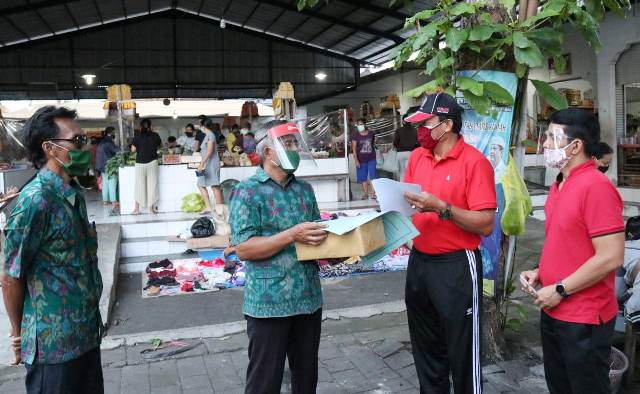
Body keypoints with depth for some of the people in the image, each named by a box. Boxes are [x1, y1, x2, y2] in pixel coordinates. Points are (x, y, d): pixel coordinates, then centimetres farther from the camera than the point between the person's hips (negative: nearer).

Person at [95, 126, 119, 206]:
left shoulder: (102, 142, 15)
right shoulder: (108, 142, -12)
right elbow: (117, 150, -15)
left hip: (102, 165, 9)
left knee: (105, 182, 9)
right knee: (112, 183, -6)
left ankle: (105, 200, 11)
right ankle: (113, 200, -7)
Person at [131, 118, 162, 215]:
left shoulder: (137, 136, -3)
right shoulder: (155, 135, 0)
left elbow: (133, 149, -1)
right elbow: (160, 145, 15)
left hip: (140, 163, 0)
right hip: (152, 162, 0)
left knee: (139, 185, 7)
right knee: (152, 184, 6)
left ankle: (137, 209, 9)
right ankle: (151, 208, 8)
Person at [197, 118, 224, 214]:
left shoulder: (210, 135, -9)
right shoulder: (207, 135, 17)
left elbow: (209, 151, -18)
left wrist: (201, 163, -22)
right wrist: (202, 164, 22)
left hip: (211, 163, -10)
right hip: (207, 165, 10)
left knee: (214, 186, -11)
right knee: (201, 185, 10)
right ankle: (208, 207, 9)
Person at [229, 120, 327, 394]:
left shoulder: (304, 189, 10)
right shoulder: (248, 191, -9)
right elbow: (243, 248, -15)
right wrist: (293, 235, -22)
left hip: (309, 298, 6)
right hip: (269, 302, -6)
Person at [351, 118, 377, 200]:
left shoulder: (371, 134, 3)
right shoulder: (355, 135, -4)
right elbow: (354, 148, -7)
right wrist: (356, 160, -13)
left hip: (371, 158, 1)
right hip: (361, 159, -1)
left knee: (372, 176, -4)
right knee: (363, 177, 5)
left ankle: (374, 193, -2)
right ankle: (366, 194, 14)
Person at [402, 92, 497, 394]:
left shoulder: (474, 162, -13)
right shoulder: (417, 157, 7)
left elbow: (486, 224, -17)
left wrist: (441, 207, -25)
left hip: (456, 267, -6)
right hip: (418, 262, 7)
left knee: (463, 352, 5)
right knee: (425, 348, 20)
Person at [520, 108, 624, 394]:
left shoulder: (596, 187, -20)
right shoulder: (560, 184, 9)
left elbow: (611, 257, -25)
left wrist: (560, 290, -18)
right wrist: (540, 272, 6)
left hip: (583, 319, -9)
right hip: (553, 312, 9)